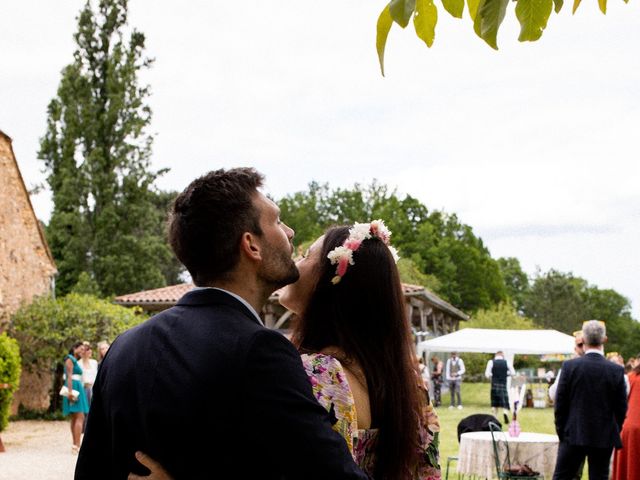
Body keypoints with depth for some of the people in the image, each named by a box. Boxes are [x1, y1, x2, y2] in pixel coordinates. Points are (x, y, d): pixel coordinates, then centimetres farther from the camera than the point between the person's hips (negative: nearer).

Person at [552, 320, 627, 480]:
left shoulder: (569, 366, -8)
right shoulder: (617, 370, -6)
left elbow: (560, 403, -4)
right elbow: (621, 407, -1)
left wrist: (561, 431, 8)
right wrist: (614, 432, 13)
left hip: (574, 436, -1)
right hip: (604, 437, 1)